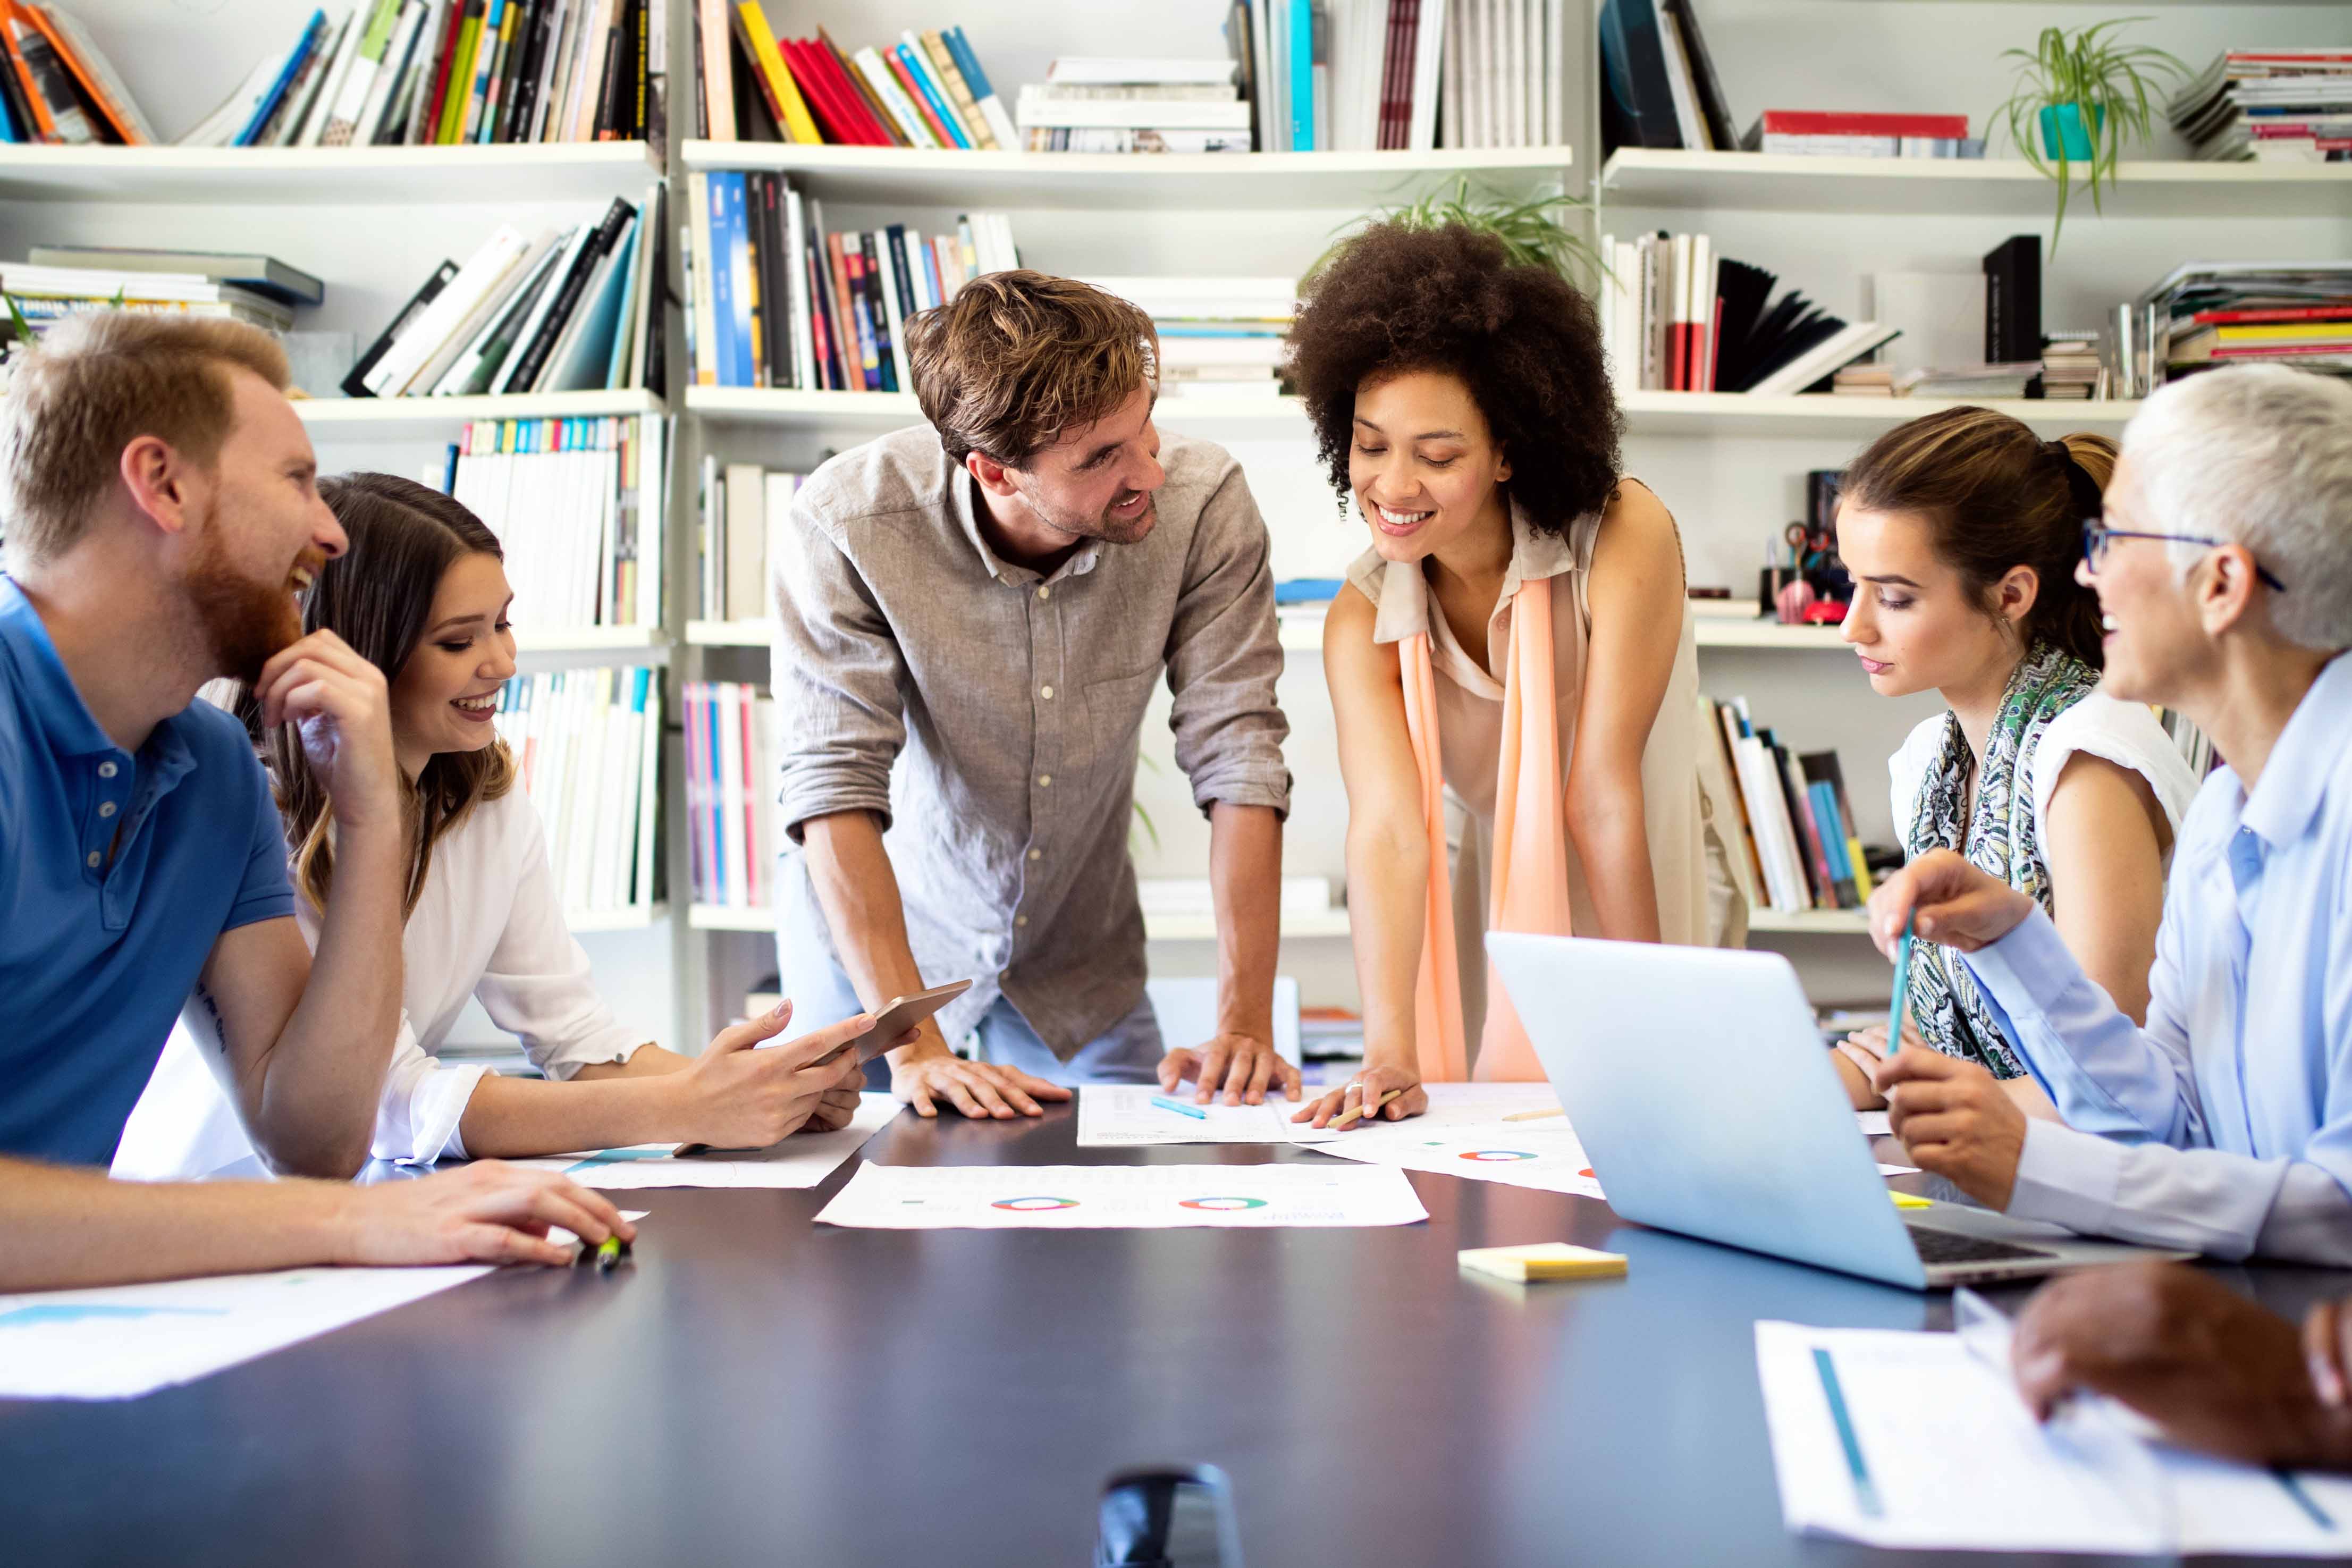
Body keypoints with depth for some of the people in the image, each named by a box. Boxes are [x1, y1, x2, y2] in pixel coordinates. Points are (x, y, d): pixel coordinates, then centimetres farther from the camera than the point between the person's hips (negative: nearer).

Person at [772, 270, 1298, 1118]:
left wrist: (1244, 1022, -29)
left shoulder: (1205, 502, -24)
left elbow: (1239, 758, -23)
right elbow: (837, 790, -31)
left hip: (1078, 960, 2)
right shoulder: (845, 524, -29)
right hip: (872, 945, -2)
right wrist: (914, 1049, -38)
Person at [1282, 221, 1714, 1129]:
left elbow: (1604, 797, -20)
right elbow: (1387, 827, -24)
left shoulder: (1625, 539, -19)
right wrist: (1389, 1054, -36)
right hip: (1480, 941, 2)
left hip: (1622, 926, -2)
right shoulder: (1362, 619, -11)